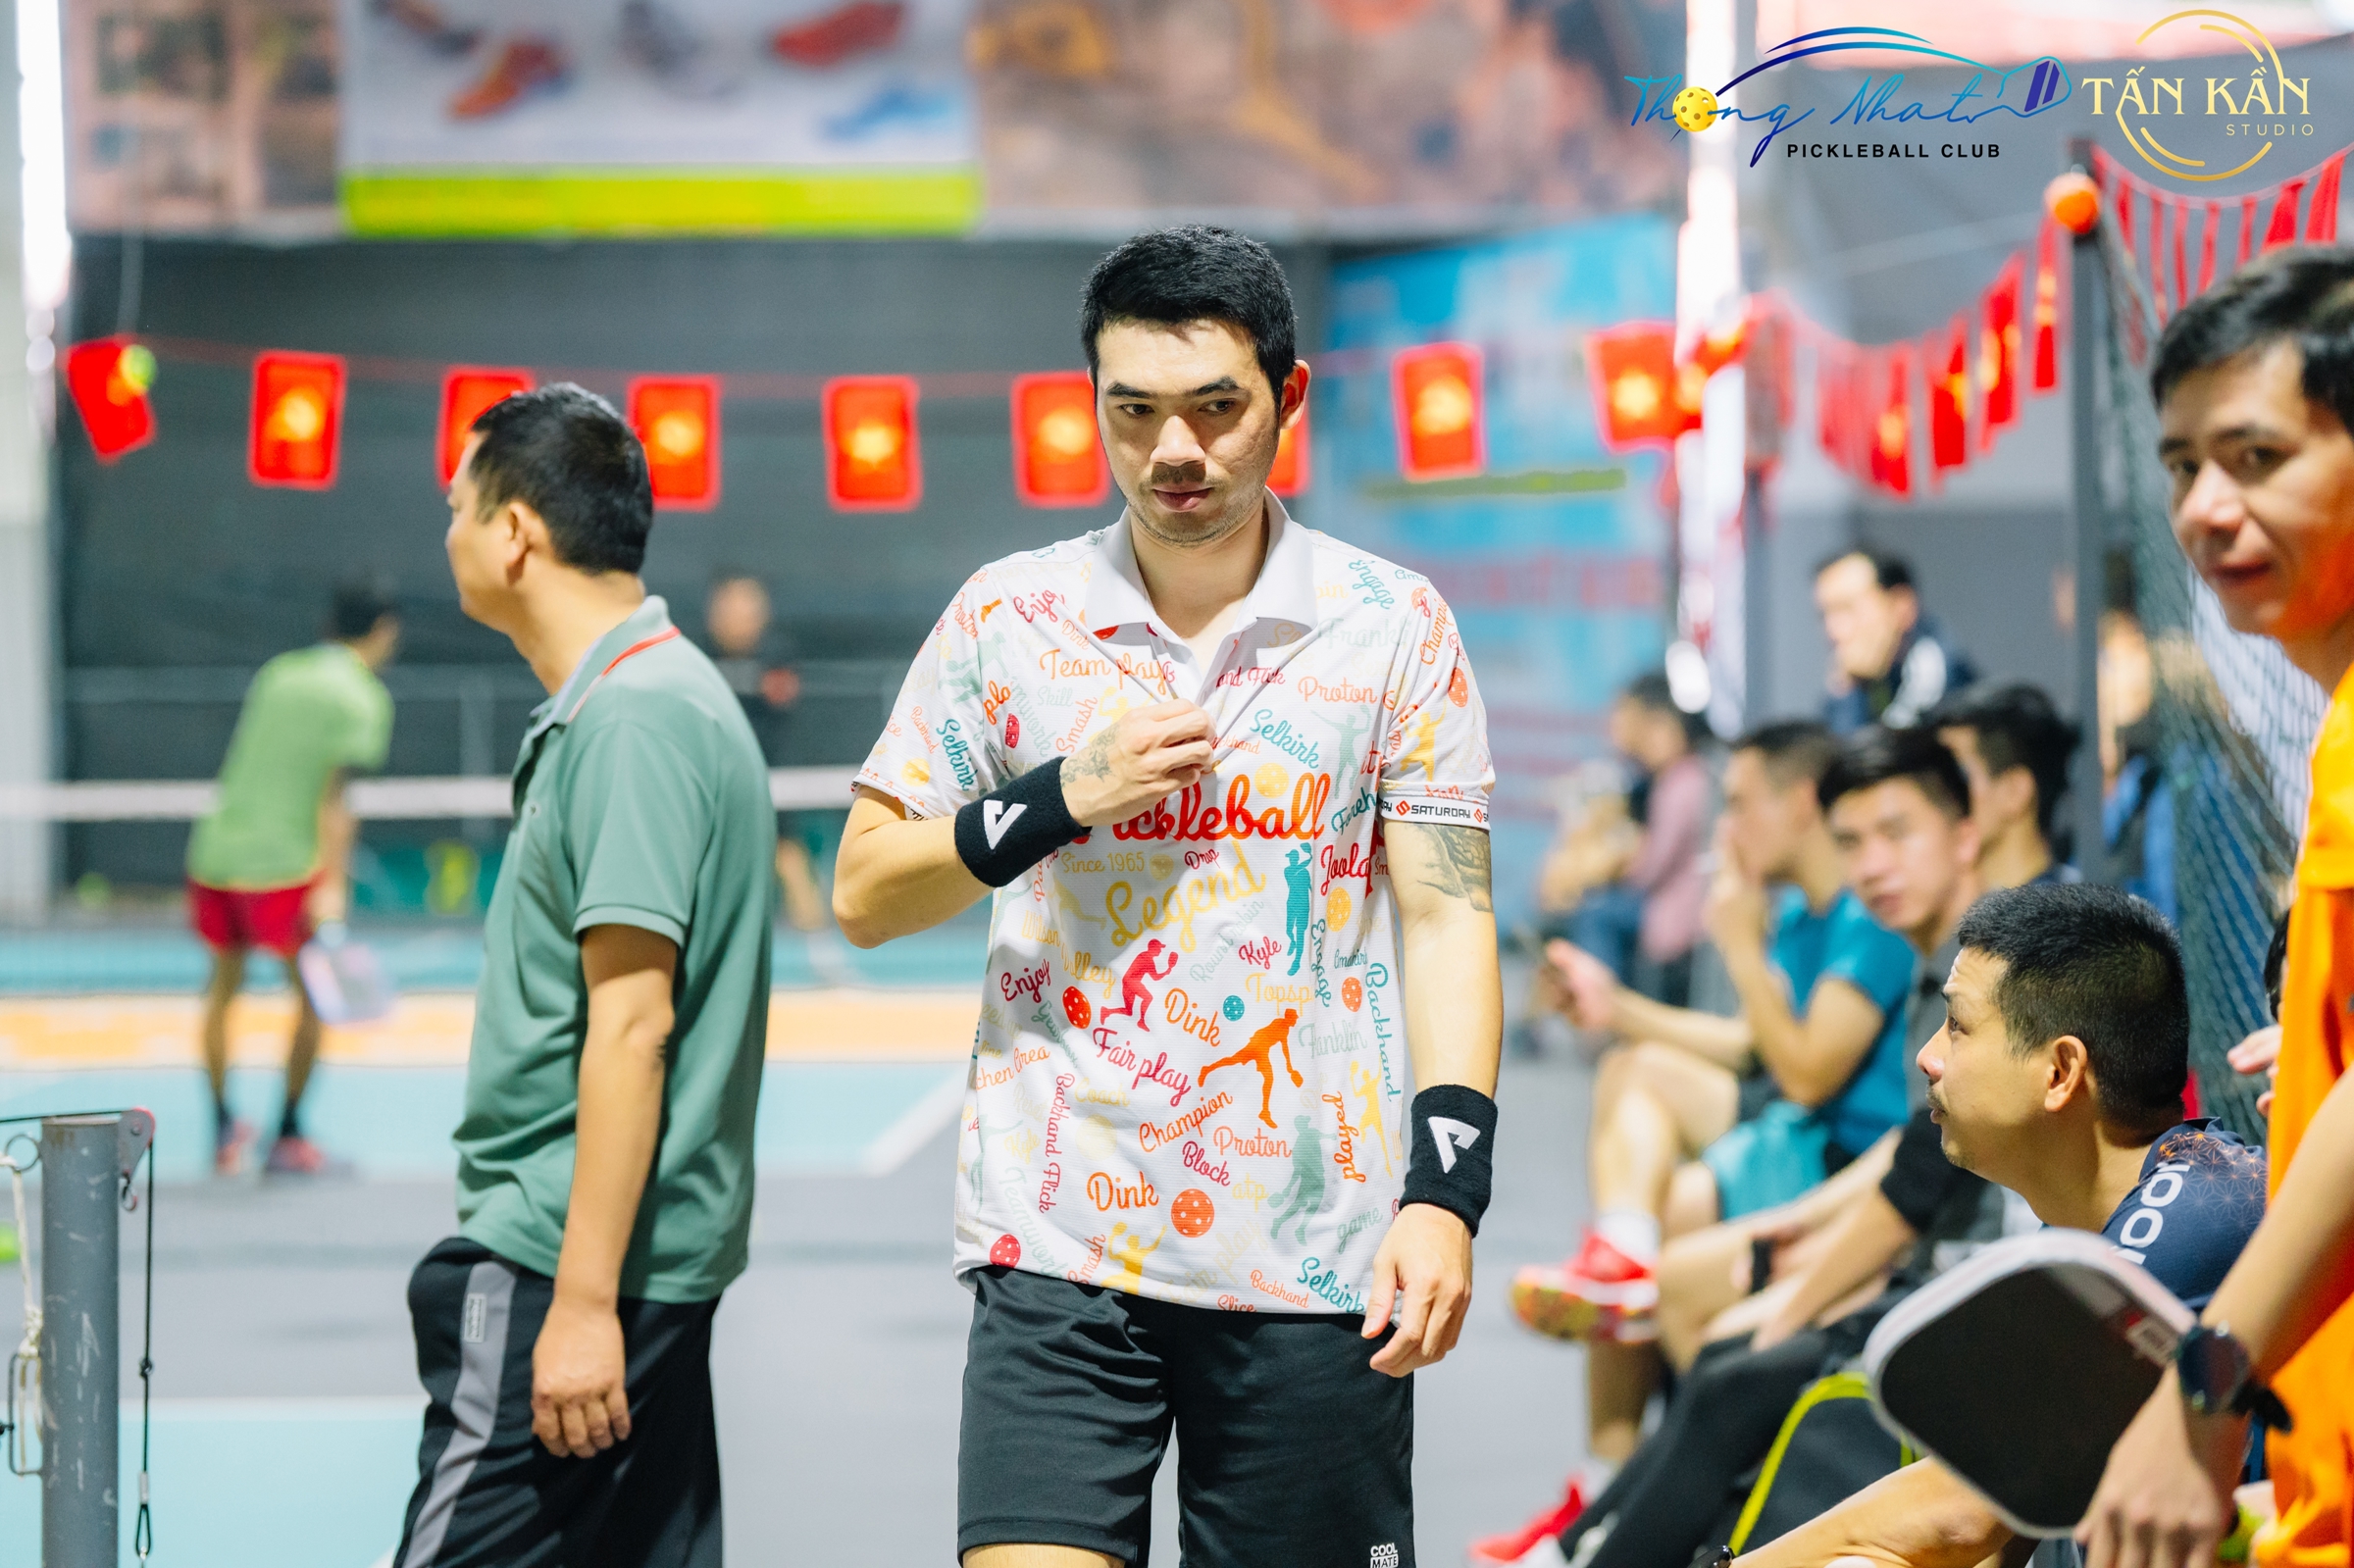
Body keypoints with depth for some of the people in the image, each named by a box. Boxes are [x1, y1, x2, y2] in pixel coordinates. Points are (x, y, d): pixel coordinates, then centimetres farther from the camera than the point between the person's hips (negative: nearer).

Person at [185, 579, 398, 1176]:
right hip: (284, 862, -6)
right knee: (312, 993, 9)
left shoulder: (277, 673, 13)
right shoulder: (362, 697, -5)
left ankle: (222, 1129, 25)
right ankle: (287, 1137, 9)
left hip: (215, 851, 6)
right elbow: (335, 795, -15)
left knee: (223, 985, 21)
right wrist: (333, 887, -20)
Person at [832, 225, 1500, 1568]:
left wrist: (1446, 1187, -12)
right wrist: (1061, 799, -8)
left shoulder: (1393, 625, 3)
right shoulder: (1008, 617, 6)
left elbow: (1447, 918, 0)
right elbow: (863, 892, 8)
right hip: (1059, 1242, 0)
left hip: (1317, 1255, 0)